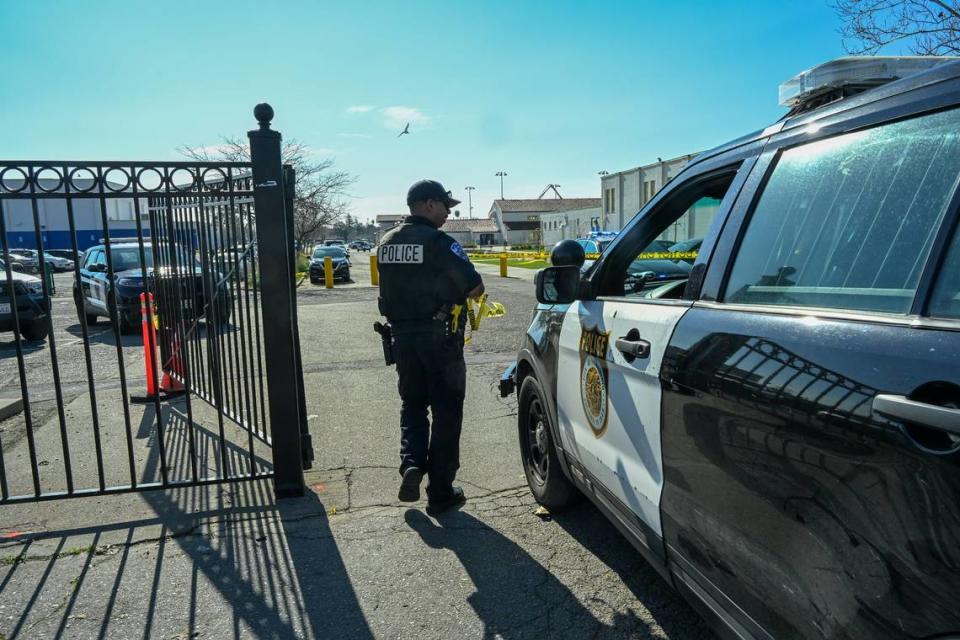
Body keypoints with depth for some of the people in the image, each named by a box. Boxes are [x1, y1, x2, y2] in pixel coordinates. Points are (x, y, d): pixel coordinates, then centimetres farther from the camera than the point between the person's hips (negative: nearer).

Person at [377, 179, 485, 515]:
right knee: (445, 412, 6)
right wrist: (460, 292, 8)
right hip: (439, 337, -5)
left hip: (402, 336, 6)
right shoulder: (439, 243, -13)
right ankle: (440, 493, 14)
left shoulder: (387, 243, 8)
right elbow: (475, 287, -15)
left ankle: (411, 463, 2)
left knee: (412, 405, 22)